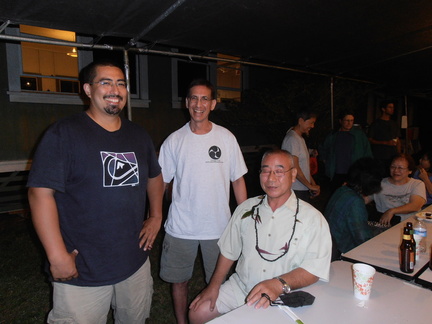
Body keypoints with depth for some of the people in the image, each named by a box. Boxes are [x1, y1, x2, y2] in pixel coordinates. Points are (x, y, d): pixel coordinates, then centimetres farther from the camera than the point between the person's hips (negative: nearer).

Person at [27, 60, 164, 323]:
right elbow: (41, 193, -15)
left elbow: (154, 176, 19)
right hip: (80, 272, -5)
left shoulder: (139, 135, 6)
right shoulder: (64, 133, -11)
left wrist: (156, 217, 10)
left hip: (136, 263, 6)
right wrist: (57, 256, -17)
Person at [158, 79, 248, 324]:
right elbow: (159, 182, 2)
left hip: (218, 226, 0)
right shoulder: (174, 140, -2)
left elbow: (238, 179, 3)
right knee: (178, 280, 14)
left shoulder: (226, 138, -2)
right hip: (180, 227, 1)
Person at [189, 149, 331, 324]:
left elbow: (315, 268, -15)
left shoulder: (313, 219, -8)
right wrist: (214, 286, 5)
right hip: (240, 288, 4)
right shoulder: (246, 208, 6)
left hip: (283, 298, -3)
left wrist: (279, 285, -28)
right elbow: (229, 251, 11)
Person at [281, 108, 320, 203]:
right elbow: (295, 168, -20)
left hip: (304, 189, 9)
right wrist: (310, 186, -11)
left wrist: (313, 184, 15)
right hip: (296, 191, -9)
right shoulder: (292, 139, -15)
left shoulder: (300, 138, 17)